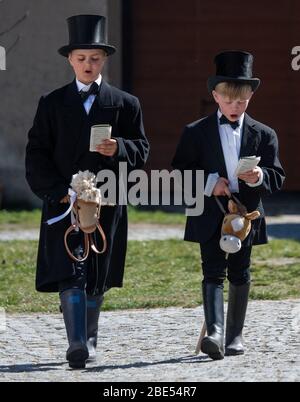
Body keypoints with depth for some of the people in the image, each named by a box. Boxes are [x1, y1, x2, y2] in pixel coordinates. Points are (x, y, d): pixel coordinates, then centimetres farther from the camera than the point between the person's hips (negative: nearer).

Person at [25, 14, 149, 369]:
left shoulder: (125, 104, 8)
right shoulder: (52, 104, 6)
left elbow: (141, 150, 6)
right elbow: (37, 155, 2)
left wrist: (119, 149, -16)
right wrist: (58, 191, -10)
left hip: (107, 203, 1)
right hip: (63, 203, -1)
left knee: (97, 277, 8)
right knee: (70, 274, -12)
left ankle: (89, 338, 24)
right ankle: (77, 345, -18)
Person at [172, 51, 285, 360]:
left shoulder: (264, 135, 6)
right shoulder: (196, 133, 2)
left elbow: (278, 178, 3)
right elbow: (178, 174, 1)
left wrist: (260, 177, -19)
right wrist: (208, 182, -14)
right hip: (210, 216, -2)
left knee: (239, 276, 10)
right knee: (213, 273, -11)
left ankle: (235, 335, 21)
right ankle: (214, 332, -24)